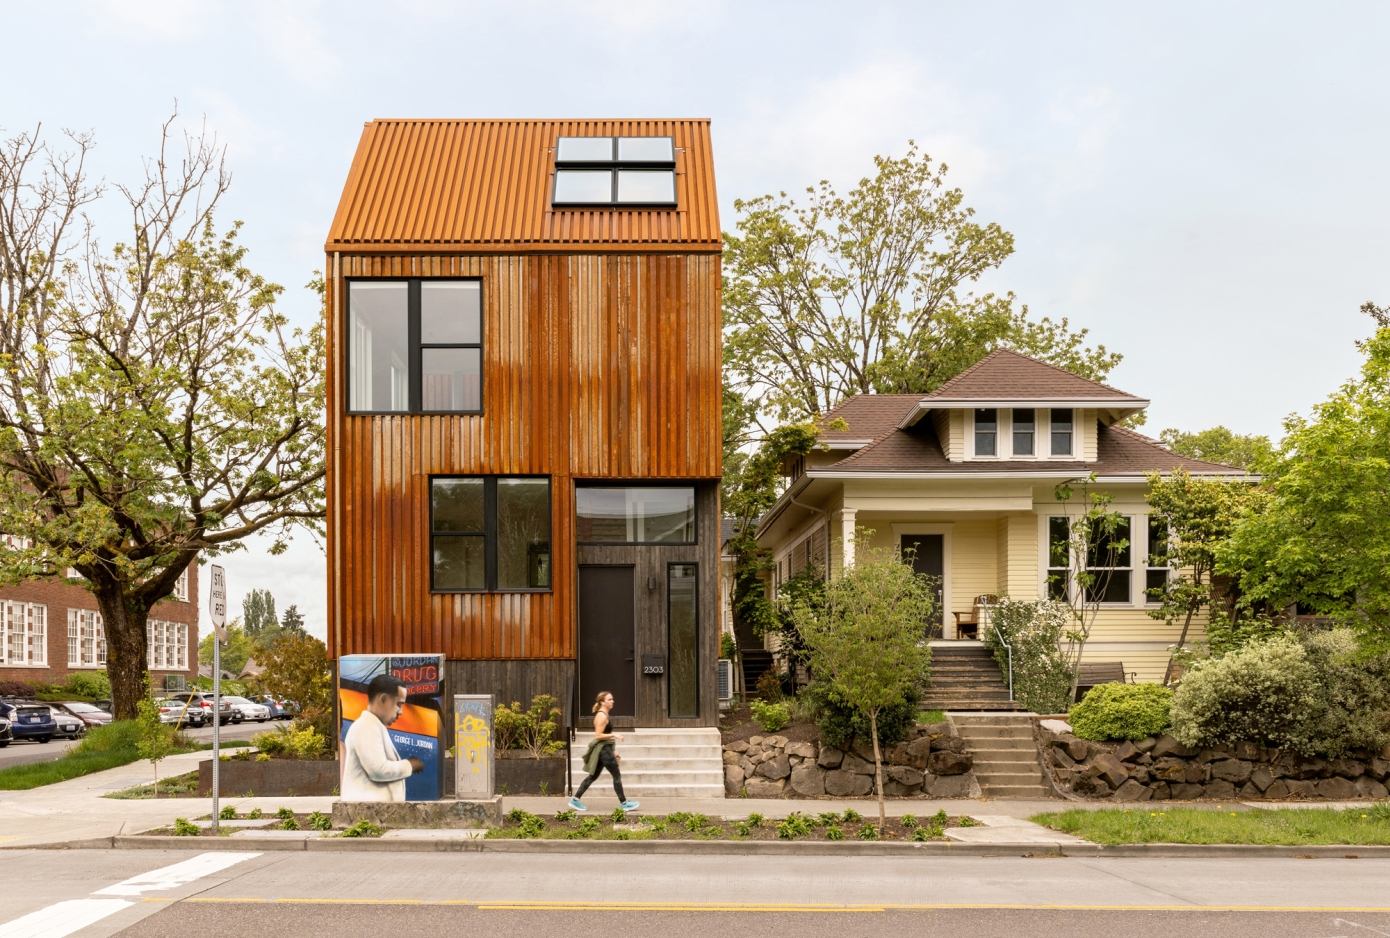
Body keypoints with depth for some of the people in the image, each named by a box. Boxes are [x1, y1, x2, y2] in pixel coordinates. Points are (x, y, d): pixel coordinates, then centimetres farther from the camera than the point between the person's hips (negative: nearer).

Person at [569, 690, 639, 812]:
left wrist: (612, 752, 22)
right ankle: (623, 803, 3)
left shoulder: (603, 715, 16)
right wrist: (613, 735, -19)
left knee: (593, 776, 12)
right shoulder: (602, 716, -15)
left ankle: (575, 800, 14)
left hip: (604, 749, 10)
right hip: (603, 749, -10)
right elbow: (598, 735, -20)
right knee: (617, 776, -3)